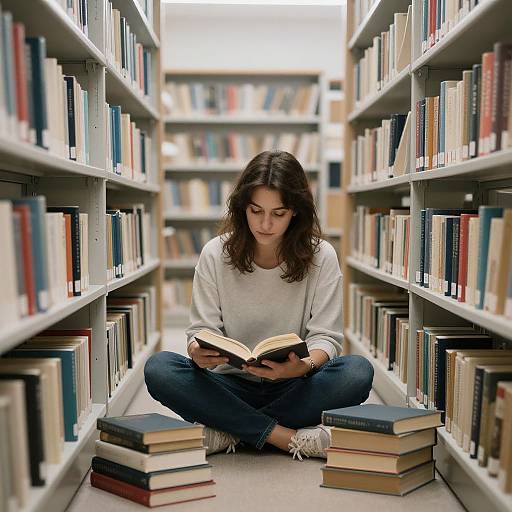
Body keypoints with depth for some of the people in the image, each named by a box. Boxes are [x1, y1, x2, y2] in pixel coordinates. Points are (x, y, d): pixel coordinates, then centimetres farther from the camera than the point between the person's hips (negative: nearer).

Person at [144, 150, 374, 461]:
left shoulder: (321, 257, -4)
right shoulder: (215, 254, -2)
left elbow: (326, 336, -6)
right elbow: (203, 329, -2)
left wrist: (303, 366, -30)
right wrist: (199, 353, -28)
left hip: (292, 387, 0)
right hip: (232, 385, 1)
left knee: (358, 372, -30)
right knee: (158, 368, -26)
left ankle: (227, 431, -21)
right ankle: (288, 437, -24)